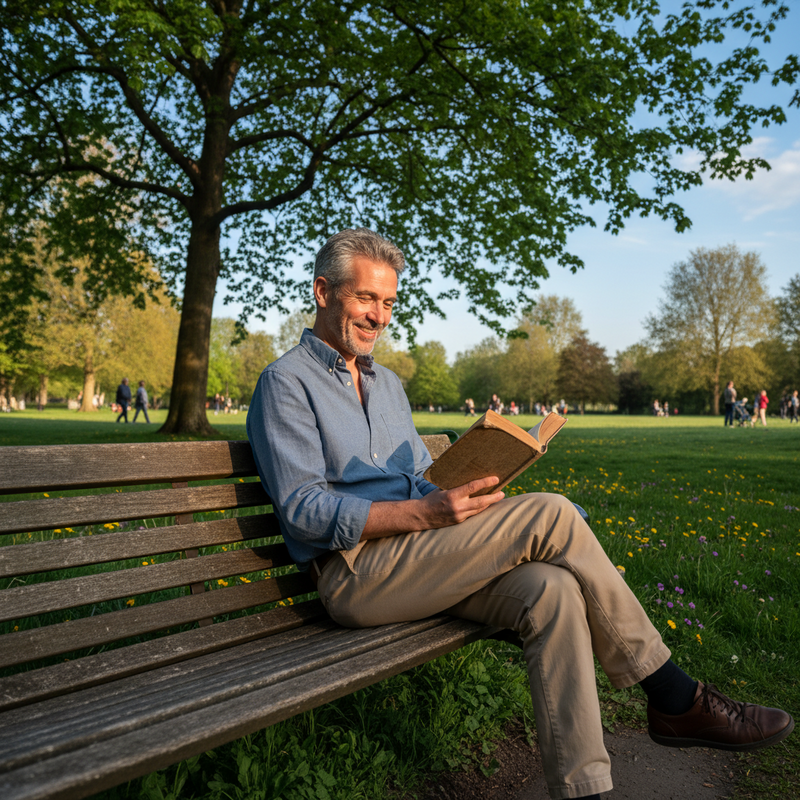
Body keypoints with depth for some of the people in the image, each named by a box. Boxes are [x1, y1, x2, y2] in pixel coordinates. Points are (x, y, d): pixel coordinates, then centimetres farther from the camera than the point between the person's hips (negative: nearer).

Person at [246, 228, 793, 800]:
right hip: (354, 572, -7)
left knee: (552, 591, -22)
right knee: (549, 515, -21)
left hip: (417, 562, 7)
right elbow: (303, 510, -14)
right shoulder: (286, 383, -3)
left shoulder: (388, 383, 22)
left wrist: (465, 494, -2)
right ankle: (675, 698, -5)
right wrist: (425, 514, -23)